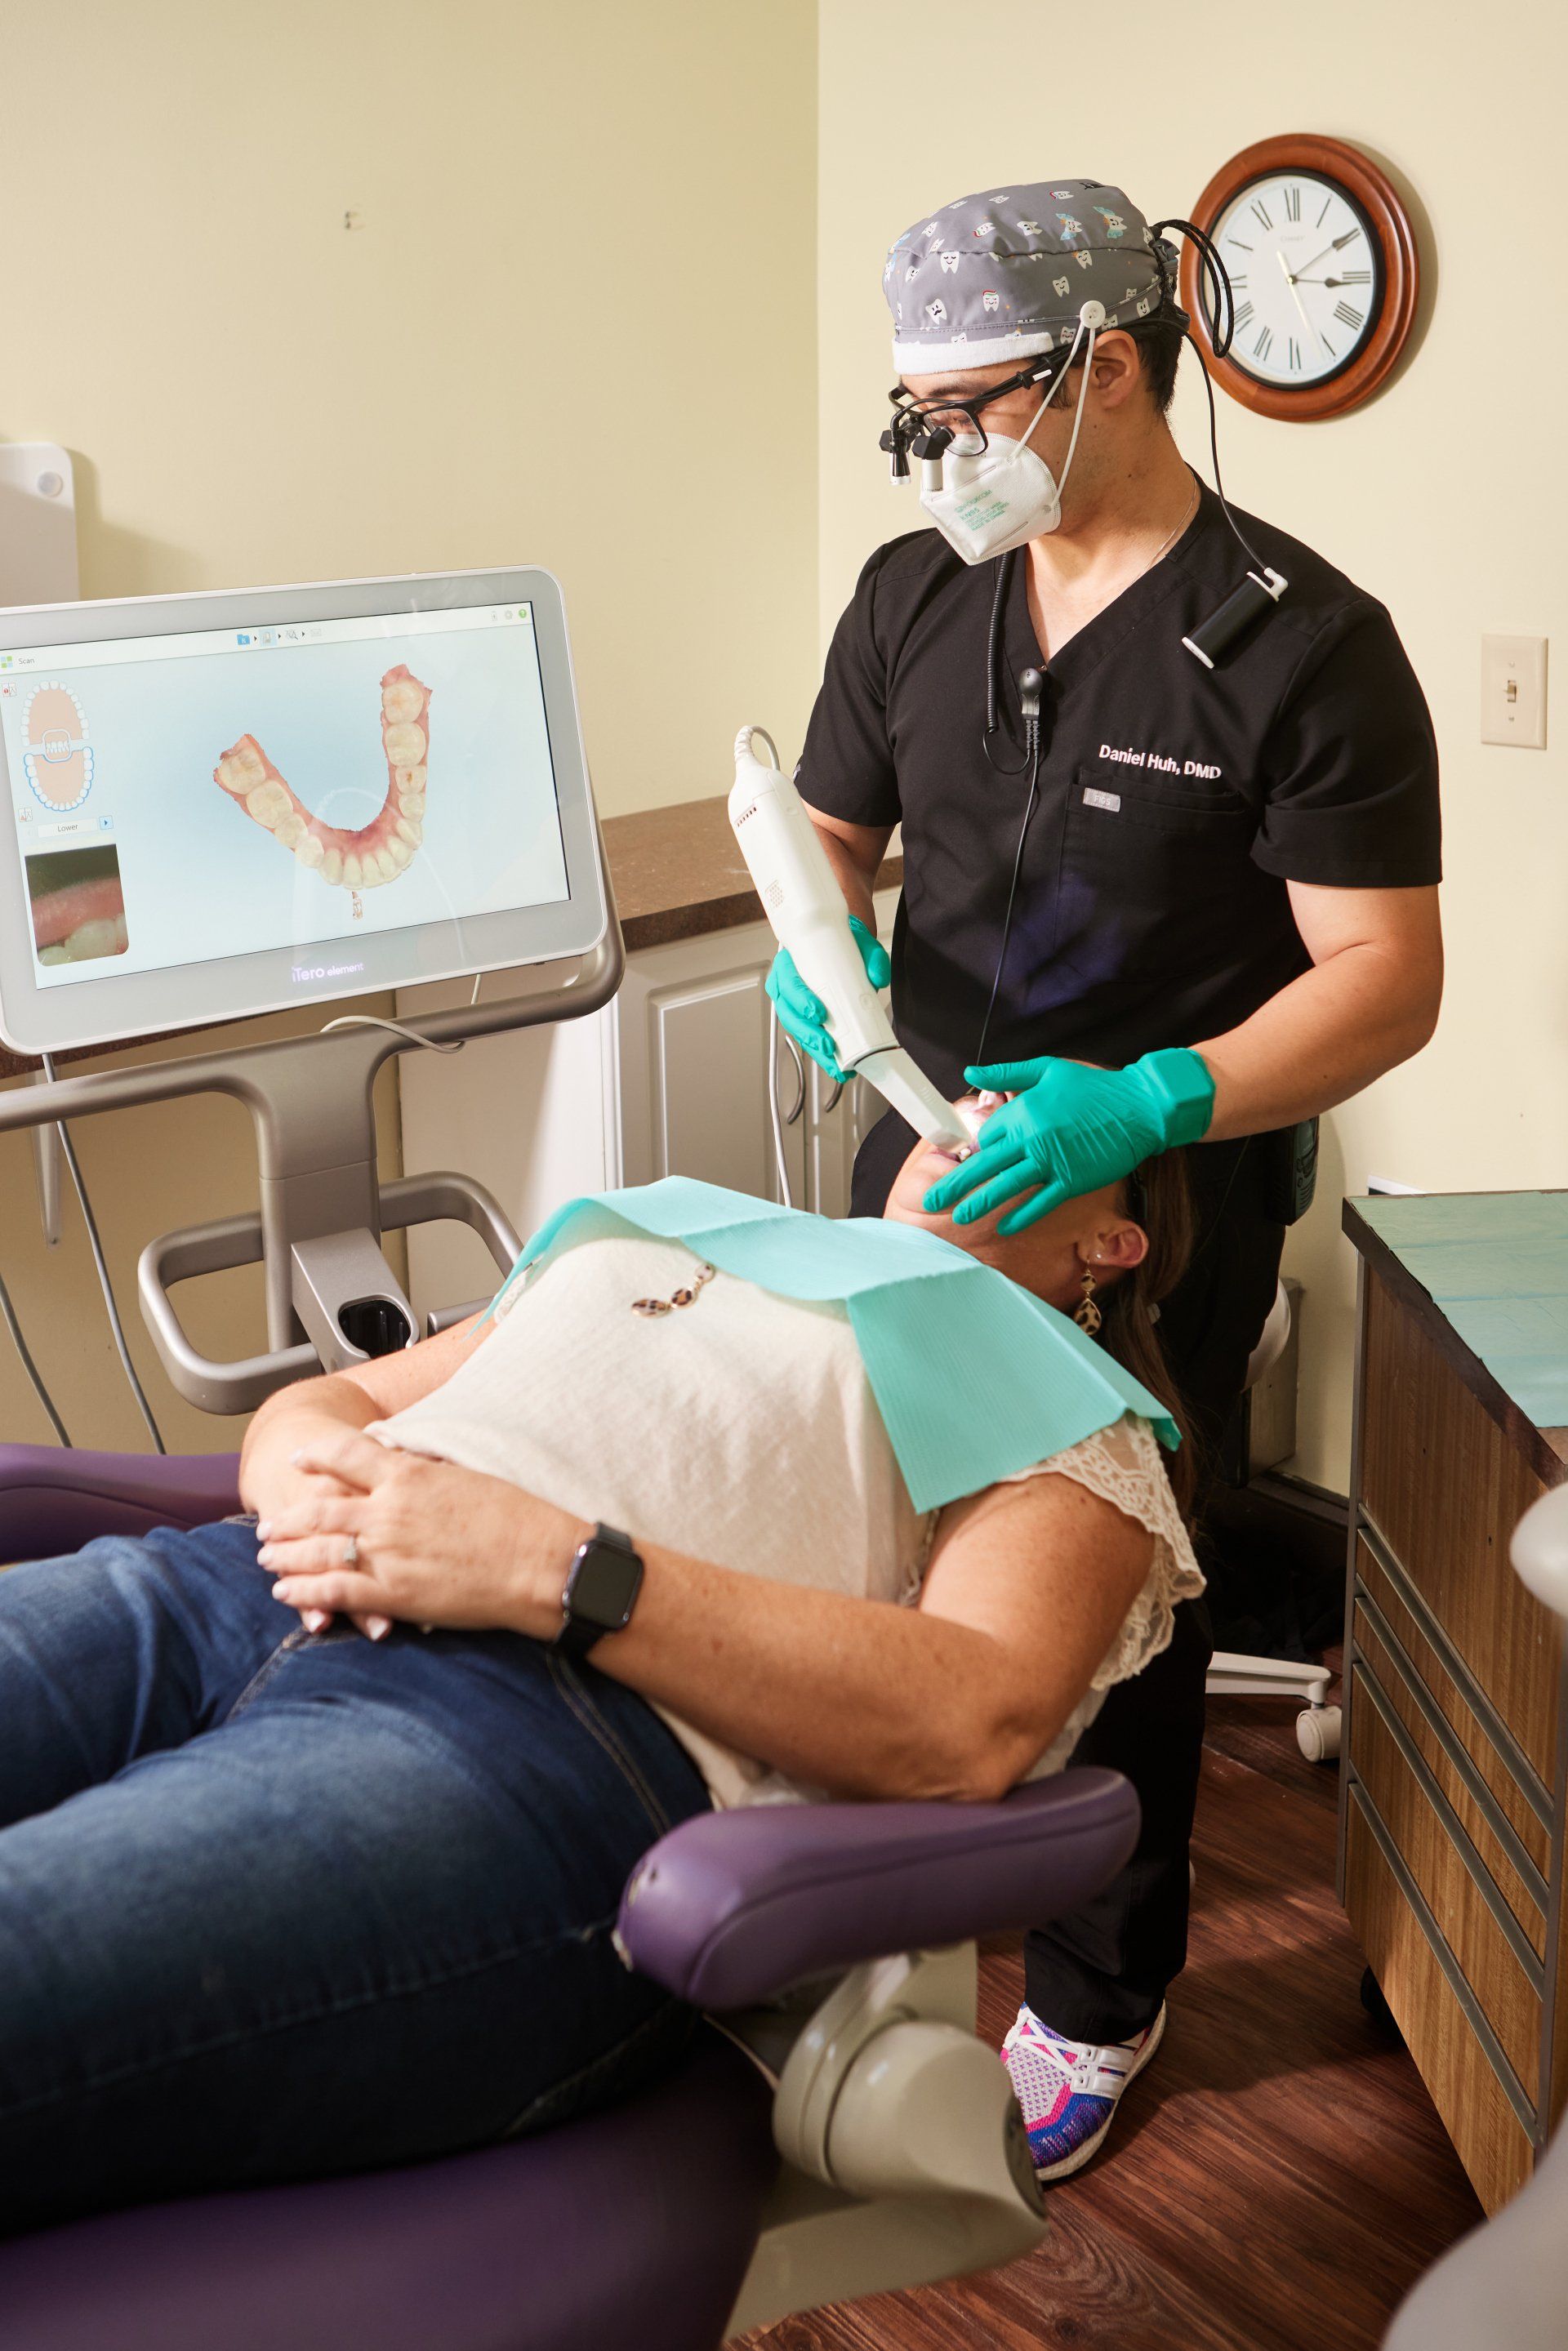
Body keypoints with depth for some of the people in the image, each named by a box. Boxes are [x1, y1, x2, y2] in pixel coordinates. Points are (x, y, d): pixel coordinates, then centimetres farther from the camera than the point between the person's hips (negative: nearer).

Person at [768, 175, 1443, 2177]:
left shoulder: (1303, 643, -16)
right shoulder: (914, 593, 1)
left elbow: (1385, 976, -18)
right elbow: (827, 832, 12)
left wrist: (1152, 1104, -34)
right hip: (929, 1175, 5)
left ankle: (1097, 2005, 30)